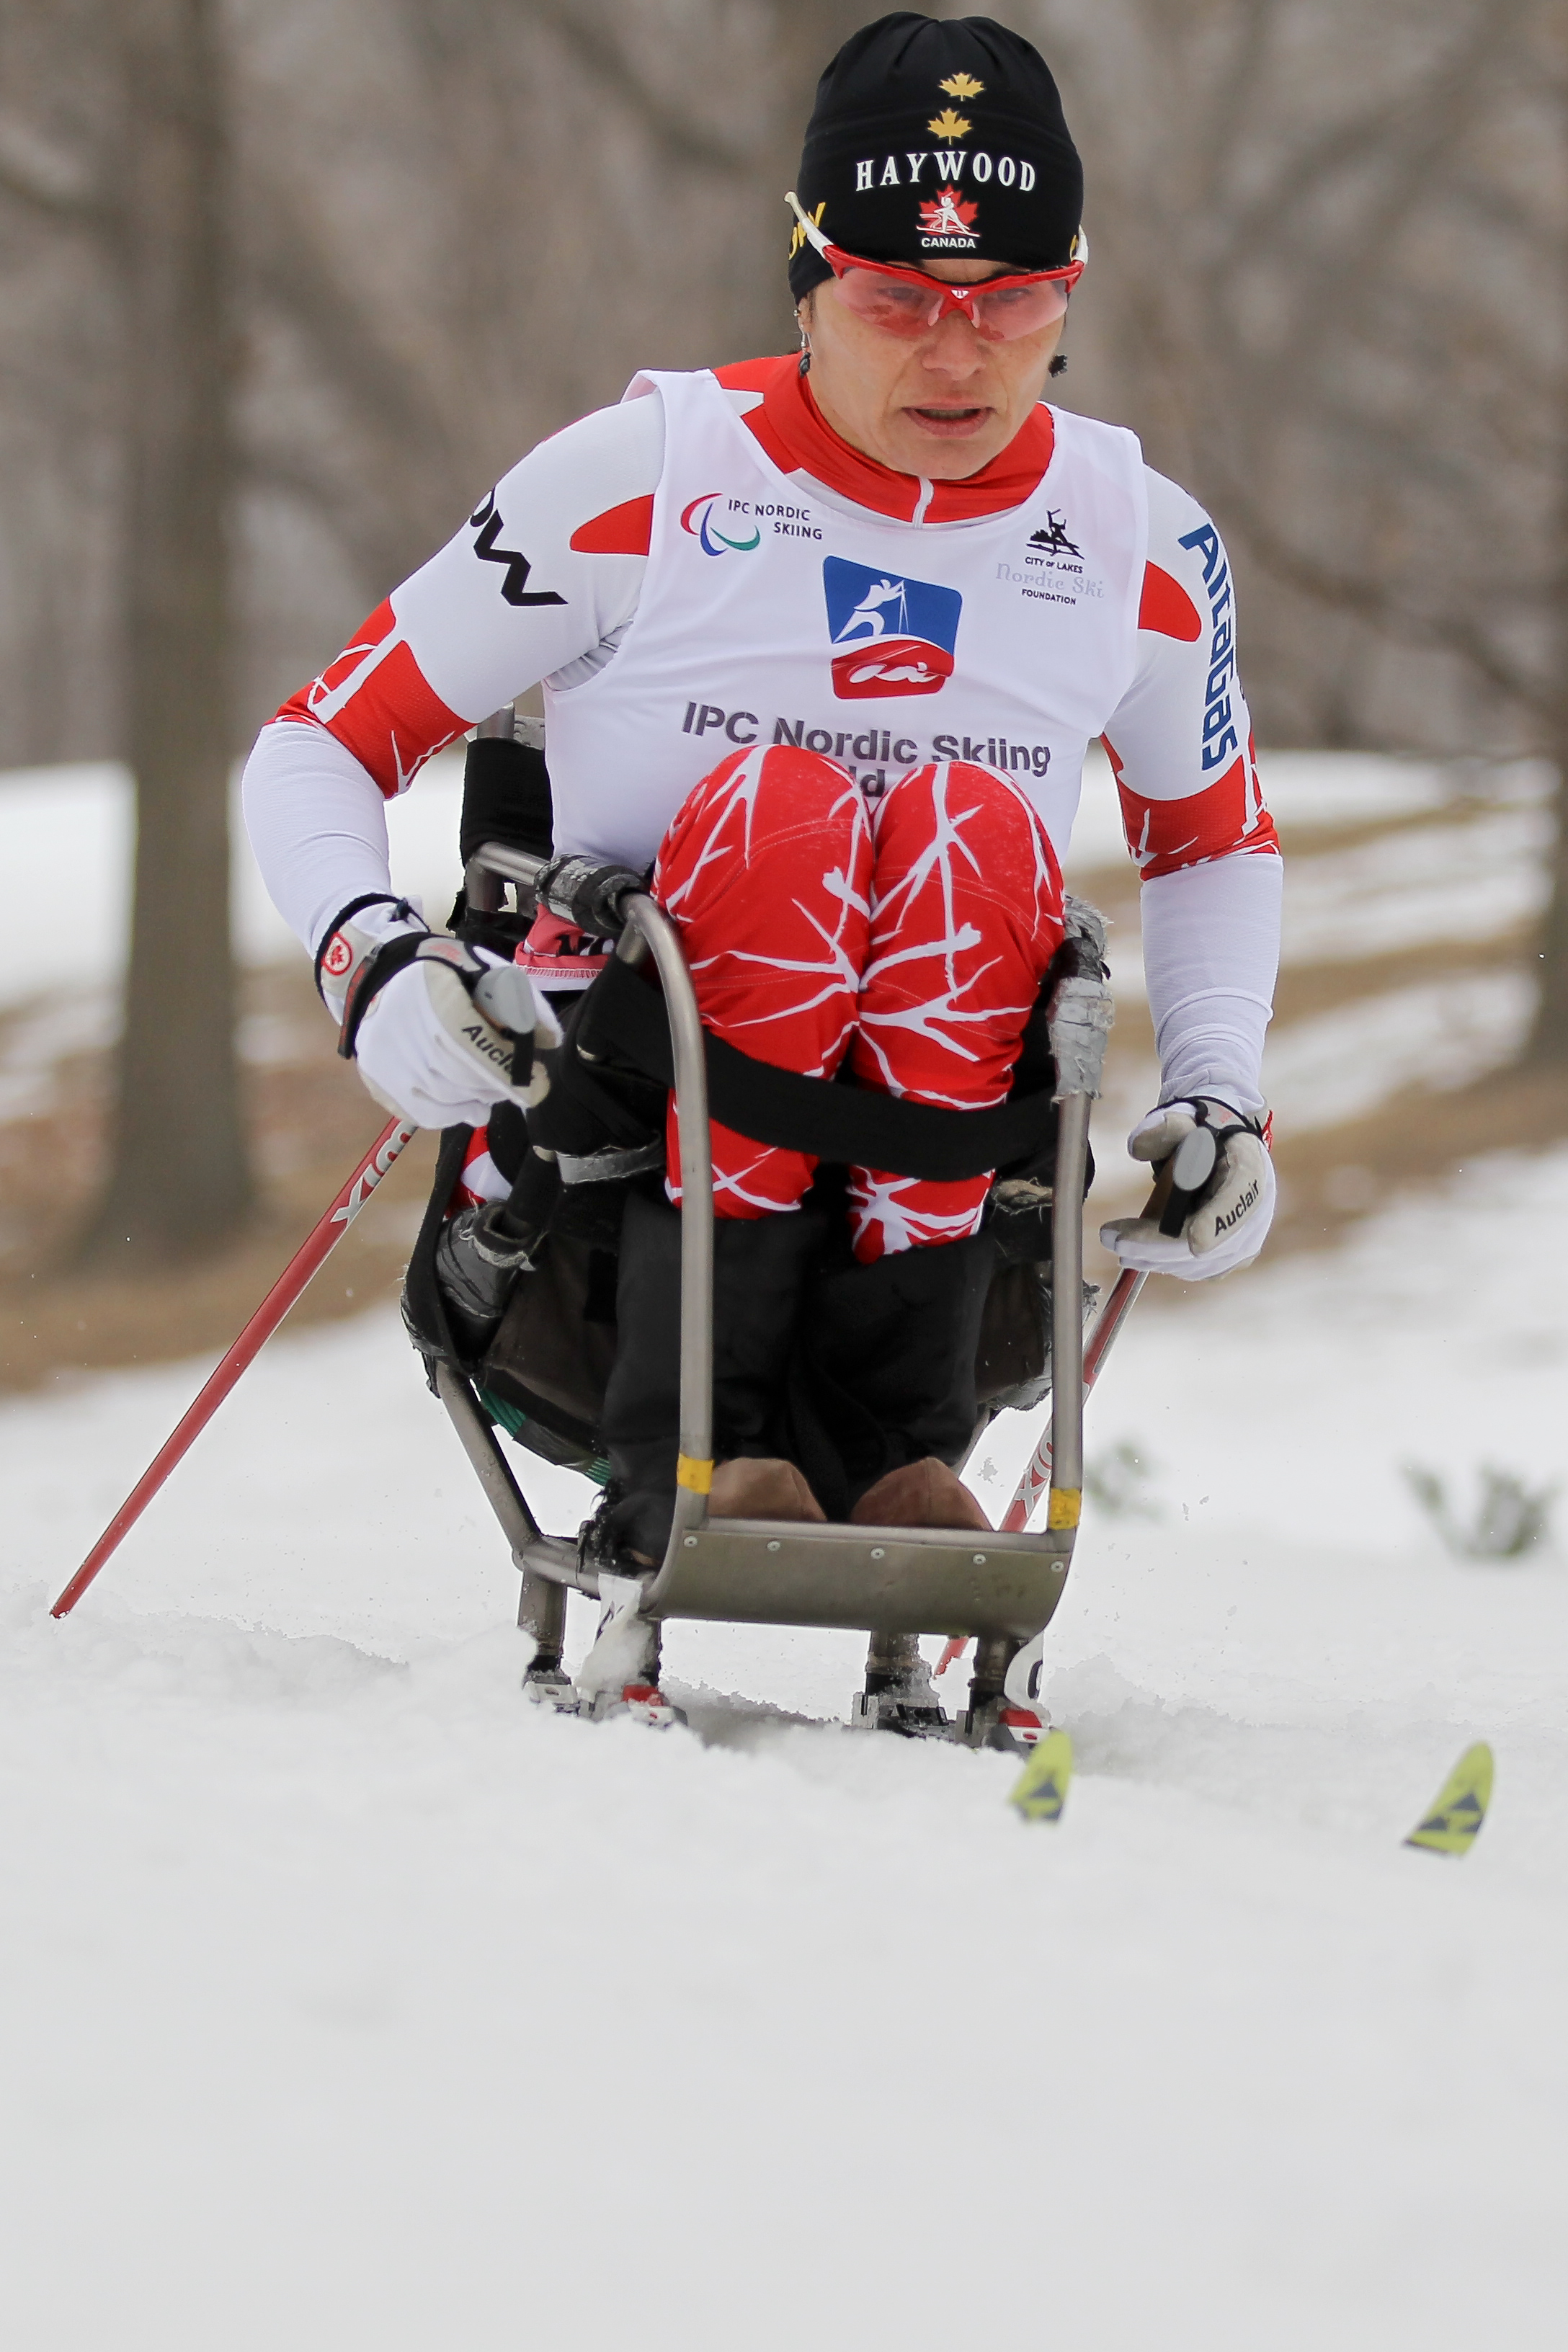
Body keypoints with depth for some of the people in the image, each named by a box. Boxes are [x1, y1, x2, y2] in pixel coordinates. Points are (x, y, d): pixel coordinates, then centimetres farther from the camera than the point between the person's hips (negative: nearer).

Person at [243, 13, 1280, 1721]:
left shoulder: (1137, 542, 8)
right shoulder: (643, 477, -1)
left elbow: (1214, 836, 26)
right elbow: (317, 754, 2)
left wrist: (1217, 1095, 7)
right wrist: (377, 968, -19)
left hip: (930, 1177, 2)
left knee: (976, 827, -26)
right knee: (775, 805, -30)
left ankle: (889, 1440, -34)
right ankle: (689, 1441, -39)